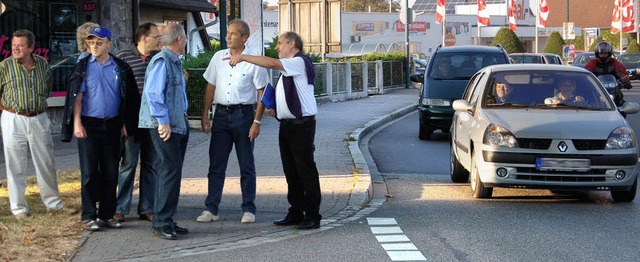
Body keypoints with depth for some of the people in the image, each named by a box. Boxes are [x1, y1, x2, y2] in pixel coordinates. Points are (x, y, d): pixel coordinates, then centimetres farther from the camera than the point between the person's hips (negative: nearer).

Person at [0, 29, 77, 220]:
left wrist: (38, 103, 11)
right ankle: (18, 208, 13)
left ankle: (53, 202, 24)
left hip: (39, 120, 3)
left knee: (46, 163, 10)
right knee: (16, 166, 3)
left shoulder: (42, 64, 3)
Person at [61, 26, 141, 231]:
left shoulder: (120, 68, 7)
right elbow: (77, 96, -3)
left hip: (112, 125, 3)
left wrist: (125, 123, 6)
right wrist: (77, 123, -11)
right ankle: (89, 216, 6)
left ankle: (107, 215, 15)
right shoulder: (83, 67, 0)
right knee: (89, 173, 0)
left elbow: (129, 98, 11)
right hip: (89, 124, -3)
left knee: (110, 173, 6)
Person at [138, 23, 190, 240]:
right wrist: (163, 121, -21)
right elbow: (153, 93, -20)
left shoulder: (175, 63, 19)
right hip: (164, 126, -10)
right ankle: (161, 223, -9)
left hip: (177, 124, 10)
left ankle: (165, 220, 17)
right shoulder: (161, 61, -12)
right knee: (170, 170, -12)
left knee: (171, 171, 11)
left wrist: (182, 119, 18)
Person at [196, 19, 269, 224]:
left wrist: (257, 122, -10)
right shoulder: (219, 57, 7)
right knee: (216, 165, 5)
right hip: (221, 113, 4)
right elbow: (211, 86, 13)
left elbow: (262, 93, -5)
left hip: (243, 114, -4)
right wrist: (205, 114, 9)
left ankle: (248, 209, 11)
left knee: (246, 165, 4)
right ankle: (211, 209, 9)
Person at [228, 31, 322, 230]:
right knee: (291, 171, 12)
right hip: (287, 124, 10)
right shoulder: (287, 67, 21)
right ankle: (296, 213, 18)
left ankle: (312, 215, -2)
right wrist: (275, 110, 12)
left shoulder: (299, 62, -9)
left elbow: (271, 63, -22)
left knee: (305, 169, -6)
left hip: (302, 124, -10)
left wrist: (243, 57, -17)